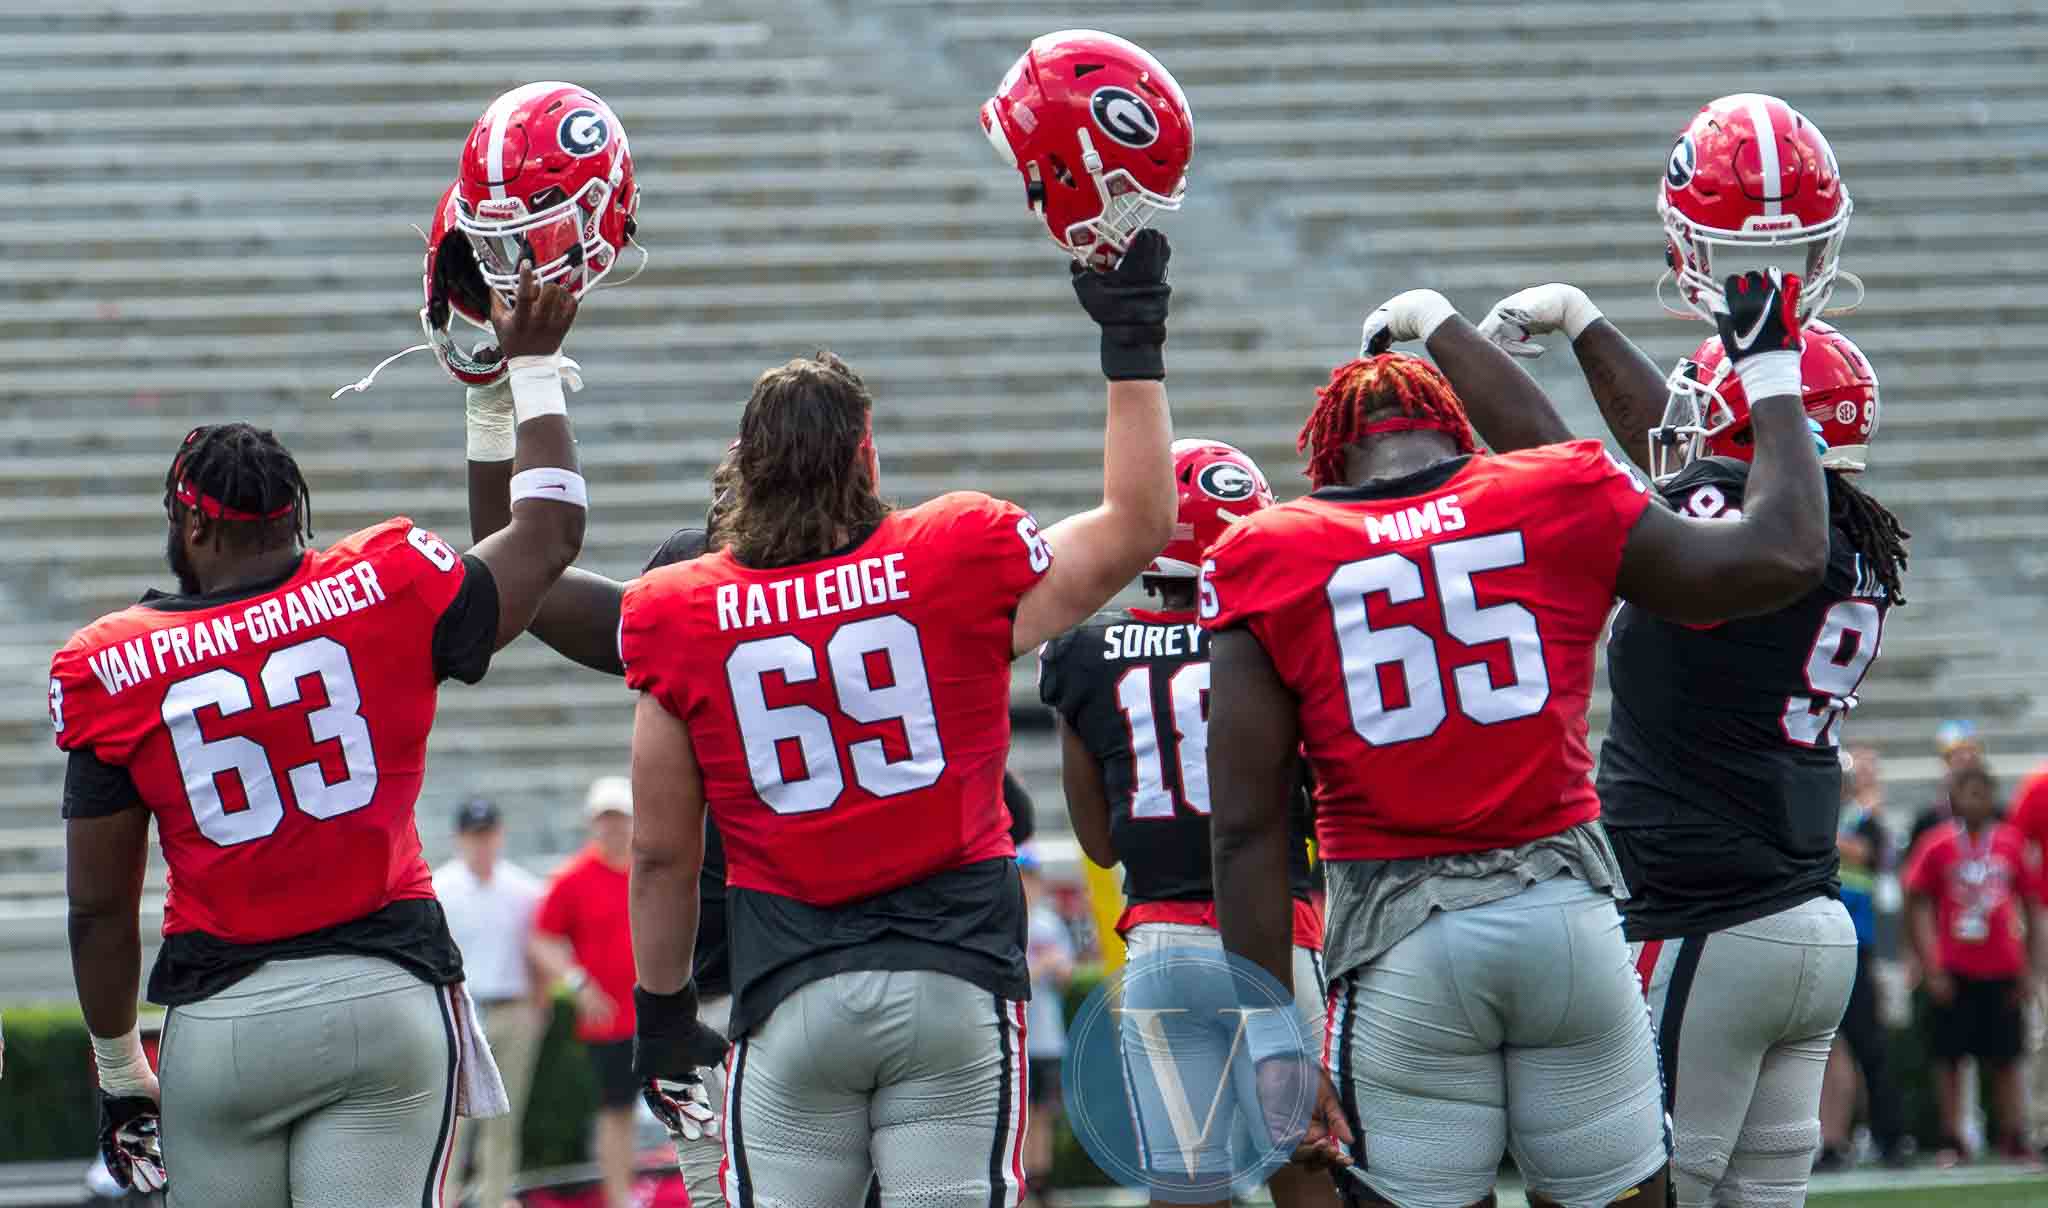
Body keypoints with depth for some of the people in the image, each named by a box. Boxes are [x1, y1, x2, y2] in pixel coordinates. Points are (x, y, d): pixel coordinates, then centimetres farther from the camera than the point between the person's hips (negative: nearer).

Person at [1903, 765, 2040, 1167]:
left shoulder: (2011, 843, 4)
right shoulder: (1937, 844, -2)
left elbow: (2031, 907, 10)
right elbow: (1917, 907, -1)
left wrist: (2028, 968, 6)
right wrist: (1931, 967, -8)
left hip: (2001, 972, 2)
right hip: (1952, 970, -2)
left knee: (2004, 1059, 5)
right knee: (1949, 1058, 1)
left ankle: (2014, 1138, 10)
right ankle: (1951, 1141, 7)